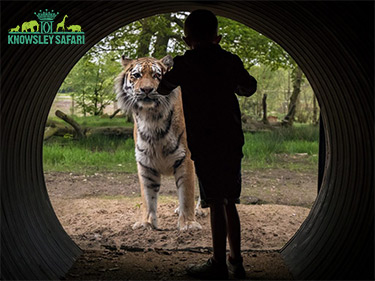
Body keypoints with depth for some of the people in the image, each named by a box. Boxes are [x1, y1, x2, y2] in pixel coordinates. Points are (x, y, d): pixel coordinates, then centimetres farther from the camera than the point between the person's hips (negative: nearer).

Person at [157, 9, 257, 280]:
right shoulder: (231, 60, 6)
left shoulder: (186, 64, -6)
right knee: (229, 203, 14)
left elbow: (162, 89, 11)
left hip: (206, 145, -5)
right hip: (233, 142, 5)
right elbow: (249, 88, 25)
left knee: (216, 204, -1)